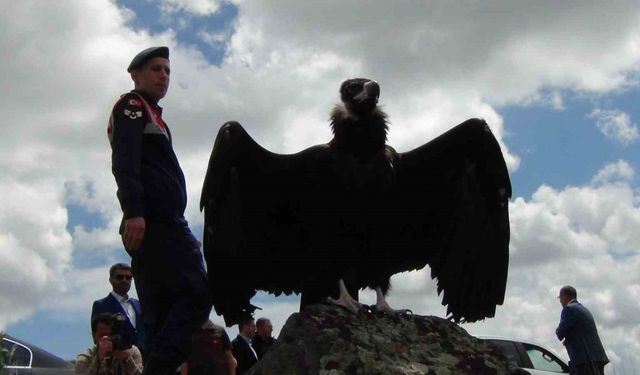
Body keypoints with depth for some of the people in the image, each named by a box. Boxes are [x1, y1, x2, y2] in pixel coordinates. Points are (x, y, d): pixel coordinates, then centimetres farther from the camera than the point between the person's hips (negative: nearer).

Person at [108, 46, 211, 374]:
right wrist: (134, 211, -26)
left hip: (155, 225, 10)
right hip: (155, 221, -10)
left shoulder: (150, 116, 32)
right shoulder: (132, 106, 4)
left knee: (160, 315, 4)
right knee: (197, 295, -16)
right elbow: (124, 160, -13)